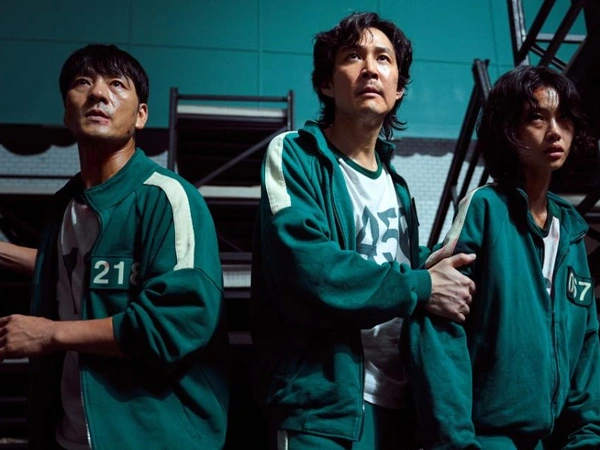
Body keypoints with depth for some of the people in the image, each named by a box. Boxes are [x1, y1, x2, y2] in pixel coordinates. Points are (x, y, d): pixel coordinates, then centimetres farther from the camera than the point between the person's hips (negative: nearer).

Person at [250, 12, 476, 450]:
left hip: (399, 402, 7)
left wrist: (439, 259, 0)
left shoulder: (395, 184, 14)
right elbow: (306, 268, -21)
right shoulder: (294, 154, -7)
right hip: (324, 404, -6)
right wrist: (422, 287, -14)